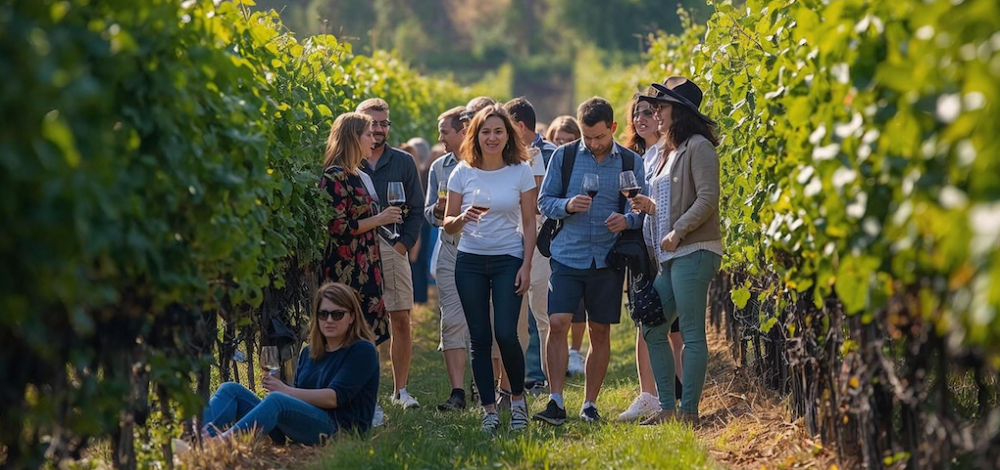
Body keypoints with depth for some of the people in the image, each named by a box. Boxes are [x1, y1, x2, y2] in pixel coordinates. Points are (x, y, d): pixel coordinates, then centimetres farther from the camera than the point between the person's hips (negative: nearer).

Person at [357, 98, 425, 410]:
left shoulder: (403, 162, 10)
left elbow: (416, 210, 11)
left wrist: (404, 243, -2)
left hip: (392, 247, 2)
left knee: (401, 320, 0)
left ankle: (400, 389, 7)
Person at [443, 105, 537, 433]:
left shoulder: (520, 171, 0)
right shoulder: (463, 172, 2)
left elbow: (529, 223, 2)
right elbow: (448, 224, 4)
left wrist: (526, 266, -6)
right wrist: (463, 218, -18)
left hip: (509, 260, -2)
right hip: (470, 261, 2)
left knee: (506, 333, -12)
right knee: (479, 338, 1)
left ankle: (518, 397, 11)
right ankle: (489, 409, 8)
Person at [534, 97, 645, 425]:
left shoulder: (630, 162, 4)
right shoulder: (564, 156, 3)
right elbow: (544, 201, 5)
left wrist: (627, 220, -18)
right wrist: (567, 206, -16)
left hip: (608, 259, 1)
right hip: (567, 254, -1)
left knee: (600, 333, 6)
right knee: (557, 324, -13)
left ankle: (590, 404, 16)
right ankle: (556, 402, -10)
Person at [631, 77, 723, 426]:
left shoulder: (698, 147, -7)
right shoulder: (667, 152, 19)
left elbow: (707, 199, -16)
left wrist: (678, 232, -20)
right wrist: (651, 207, 5)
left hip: (693, 252, -10)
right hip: (670, 257, 10)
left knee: (691, 332, -7)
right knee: (652, 331, 7)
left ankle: (689, 411, -5)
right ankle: (667, 408, 12)